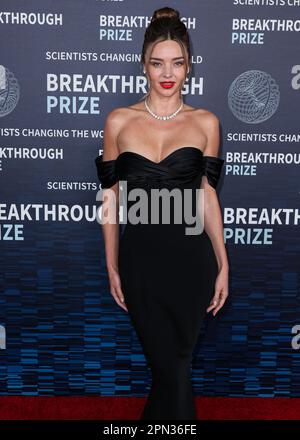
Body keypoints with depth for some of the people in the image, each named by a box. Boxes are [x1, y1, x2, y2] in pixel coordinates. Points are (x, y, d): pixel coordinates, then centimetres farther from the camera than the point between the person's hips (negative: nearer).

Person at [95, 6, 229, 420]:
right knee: (172, 368, 7)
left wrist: (223, 266, 2)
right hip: (140, 259, 0)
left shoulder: (205, 122, 2)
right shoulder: (119, 121, 1)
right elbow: (110, 199, 4)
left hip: (189, 257, 1)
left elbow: (208, 197, 4)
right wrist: (112, 266, 4)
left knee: (171, 364, 12)